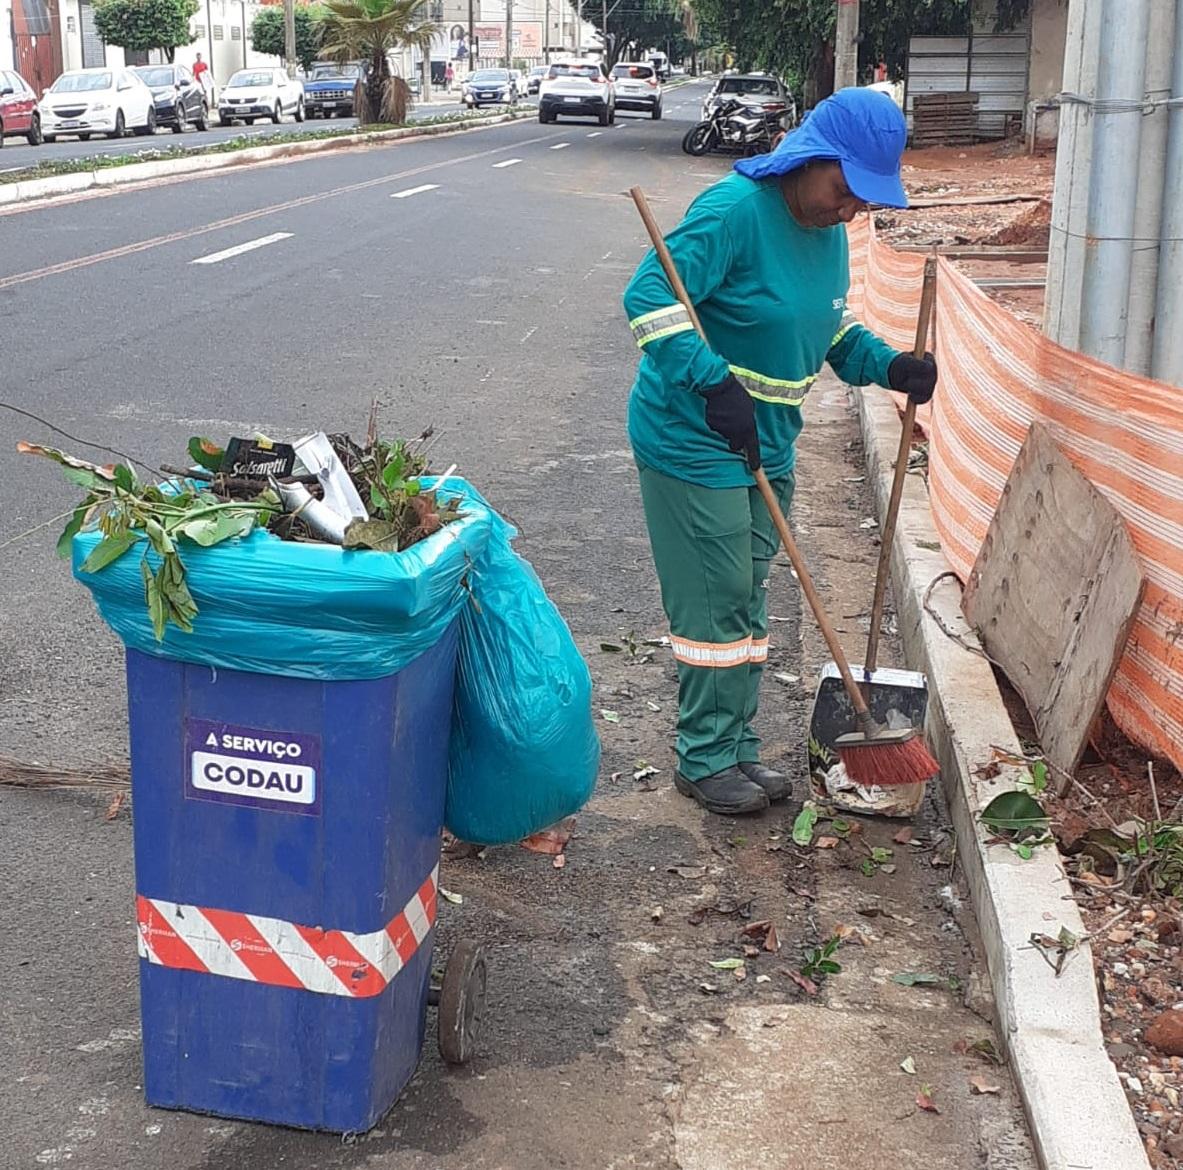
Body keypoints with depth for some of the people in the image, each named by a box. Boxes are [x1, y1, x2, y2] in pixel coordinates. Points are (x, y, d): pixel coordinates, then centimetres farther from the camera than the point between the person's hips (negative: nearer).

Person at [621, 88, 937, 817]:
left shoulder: (829, 230, 5)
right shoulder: (735, 210, -21)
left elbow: (831, 329, 17)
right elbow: (650, 297, -27)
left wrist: (890, 367, -1)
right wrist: (713, 383, -37)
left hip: (766, 446, 9)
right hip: (694, 445, -8)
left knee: (747, 599, 15)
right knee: (715, 602, -2)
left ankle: (737, 747, 27)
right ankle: (705, 758, 12)